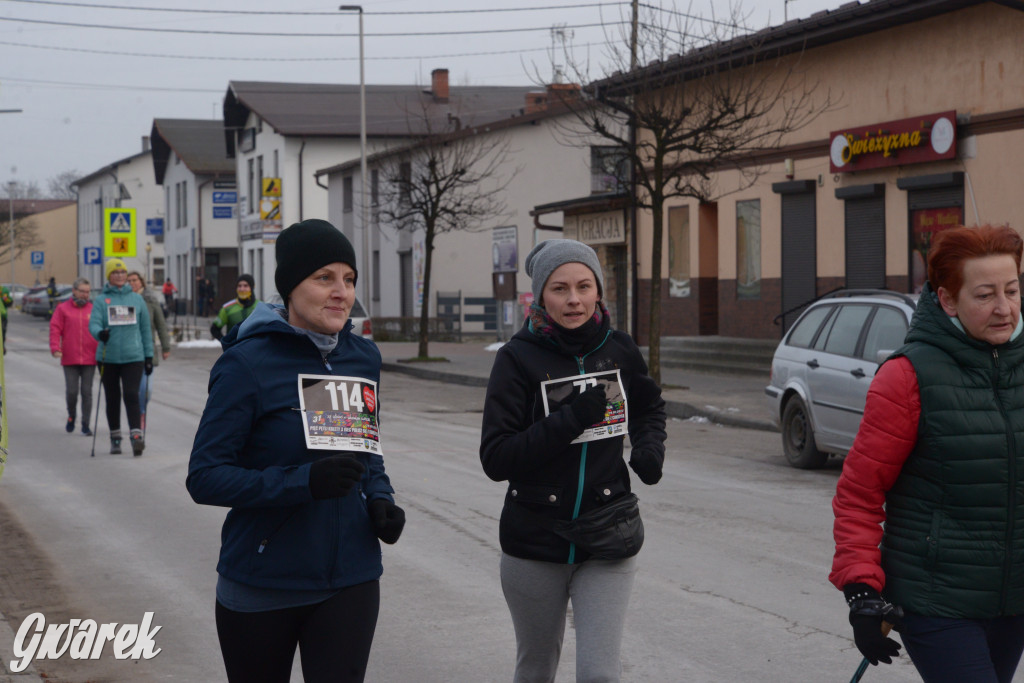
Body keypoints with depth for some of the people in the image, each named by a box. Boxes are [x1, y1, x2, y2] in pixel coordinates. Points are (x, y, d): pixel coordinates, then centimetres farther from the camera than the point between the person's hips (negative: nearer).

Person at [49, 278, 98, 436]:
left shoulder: (94, 309, 8)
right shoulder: (62, 309, 4)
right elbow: (55, 329, 0)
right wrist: (55, 348, -12)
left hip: (89, 359, 1)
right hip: (70, 359, -1)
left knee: (87, 392, 1)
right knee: (71, 391, -1)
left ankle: (86, 424, 6)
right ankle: (71, 416, 26)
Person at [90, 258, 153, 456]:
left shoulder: (137, 299, 8)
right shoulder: (101, 301, 4)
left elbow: (145, 328, 11)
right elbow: (93, 323, -9)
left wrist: (149, 356, 9)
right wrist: (100, 333, -32)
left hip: (133, 356, 0)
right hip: (108, 357, 0)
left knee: (131, 395, -13)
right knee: (112, 398, 8)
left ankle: (136, 435, -19)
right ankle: (115, 437, 19)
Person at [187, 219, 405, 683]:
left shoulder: (362, 357, 4)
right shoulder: (247, 364, -13)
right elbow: (204, 478, -15)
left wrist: (380, 501, -2)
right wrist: (304, 482, -28)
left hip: (350, 582, 3)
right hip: (262, 587, -3)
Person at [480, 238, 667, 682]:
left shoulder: (619, 349, 0)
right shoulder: (519, 357, -10)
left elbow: (649, 408, 21)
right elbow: (495, 459, -16)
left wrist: (649, 447, 0)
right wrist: (571, 419, -24)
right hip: (533, 546, -1)